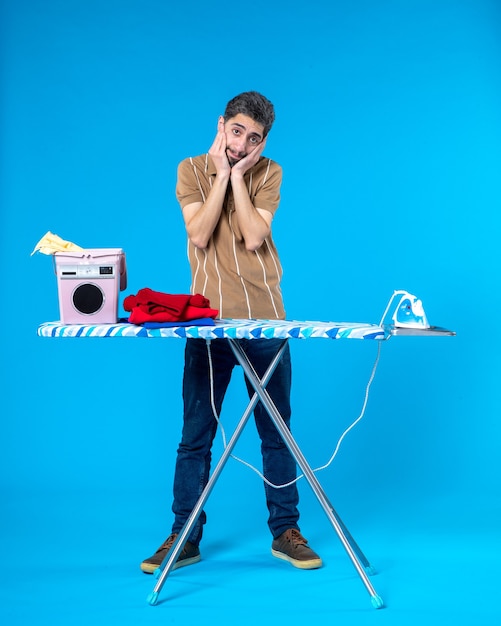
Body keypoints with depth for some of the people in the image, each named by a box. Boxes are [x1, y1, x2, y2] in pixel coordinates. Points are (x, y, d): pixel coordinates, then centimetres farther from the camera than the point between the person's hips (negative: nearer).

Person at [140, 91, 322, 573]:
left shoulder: (268, 173, 4)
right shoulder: (192, 169, 4)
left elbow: (253, 236, -11)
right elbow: (199, 235, -10)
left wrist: (236, 175, -10)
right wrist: (220, 173, -9)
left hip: (265, 318, 1)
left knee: (276, 430, 7)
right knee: (195, 434, 2)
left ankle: (285, 531, 19)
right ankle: (185, 537, 13)